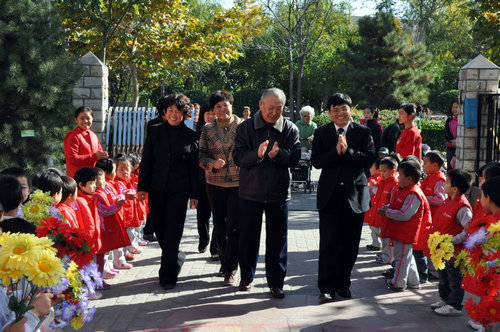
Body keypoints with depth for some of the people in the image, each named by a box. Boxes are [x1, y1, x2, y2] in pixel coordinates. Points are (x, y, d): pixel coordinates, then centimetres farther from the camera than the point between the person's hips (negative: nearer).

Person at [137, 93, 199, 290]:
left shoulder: (190, 136, 3)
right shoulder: (154, 131, 6)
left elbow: (194, 167, 4)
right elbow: (146, 161, 6)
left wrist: (194, 194, 2)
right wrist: (142, 187, 0)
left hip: (179, 190, -2)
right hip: (157, 188, 2)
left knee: (172, 232, -5)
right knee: (159, 229, 9)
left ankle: (167, 275, 2)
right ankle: (172, 263, 32)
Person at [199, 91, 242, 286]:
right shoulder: (207, 130, 6)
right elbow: (201, 156, 5)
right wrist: (212, 163, -16)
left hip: (238, 183, -3)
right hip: (215, 184, 3)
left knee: (233, 227, -7)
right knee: (219, 226, 12)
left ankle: (230, 270, 2)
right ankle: (225, 262, 29)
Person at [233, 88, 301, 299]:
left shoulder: (290, 129, 1)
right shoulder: (245, 128, -1)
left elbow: (295, 157, -6)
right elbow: (238, 157, -10)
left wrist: (278, 154, -25)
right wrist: (257, 154, -28)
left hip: (278, 193, 0)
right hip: (250, 192, 0)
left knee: (277, 240, 3)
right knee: (248, 237, 11)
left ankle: (276, 283, 13)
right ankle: (246, 277, 27)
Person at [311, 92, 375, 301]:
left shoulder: (363, 132, 4)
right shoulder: (321, 133, 6)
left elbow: (370, 159, -6)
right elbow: (316, 161, -4)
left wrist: (347, 150, -17)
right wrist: (336, 151, -18)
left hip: (355, 194, 1)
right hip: (330, 194, -1)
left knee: (350, 244, 7)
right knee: (328, 243, -4)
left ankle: (343, 284, 21)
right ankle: (327, 287, 3)